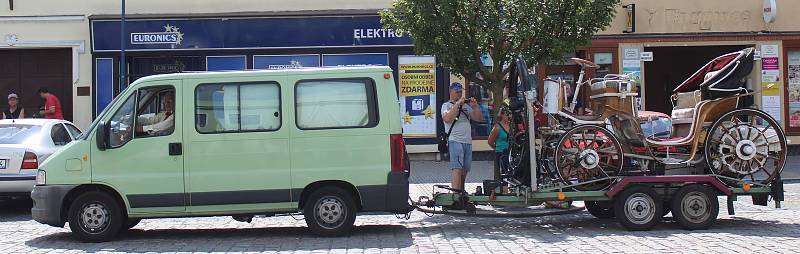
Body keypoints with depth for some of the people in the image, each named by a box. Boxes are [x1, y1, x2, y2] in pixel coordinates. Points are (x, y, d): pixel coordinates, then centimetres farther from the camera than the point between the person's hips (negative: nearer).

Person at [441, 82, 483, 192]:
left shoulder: (466, 106, 21)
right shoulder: (447, 105, 5)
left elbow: (479, 117, 15)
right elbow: (447, 119, -15)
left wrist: (475, 106, 0)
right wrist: (457, 104, -14)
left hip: (468, 142, 6)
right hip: (455, 141, -6)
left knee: (464, 170, 7)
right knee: (457, 169, -17)